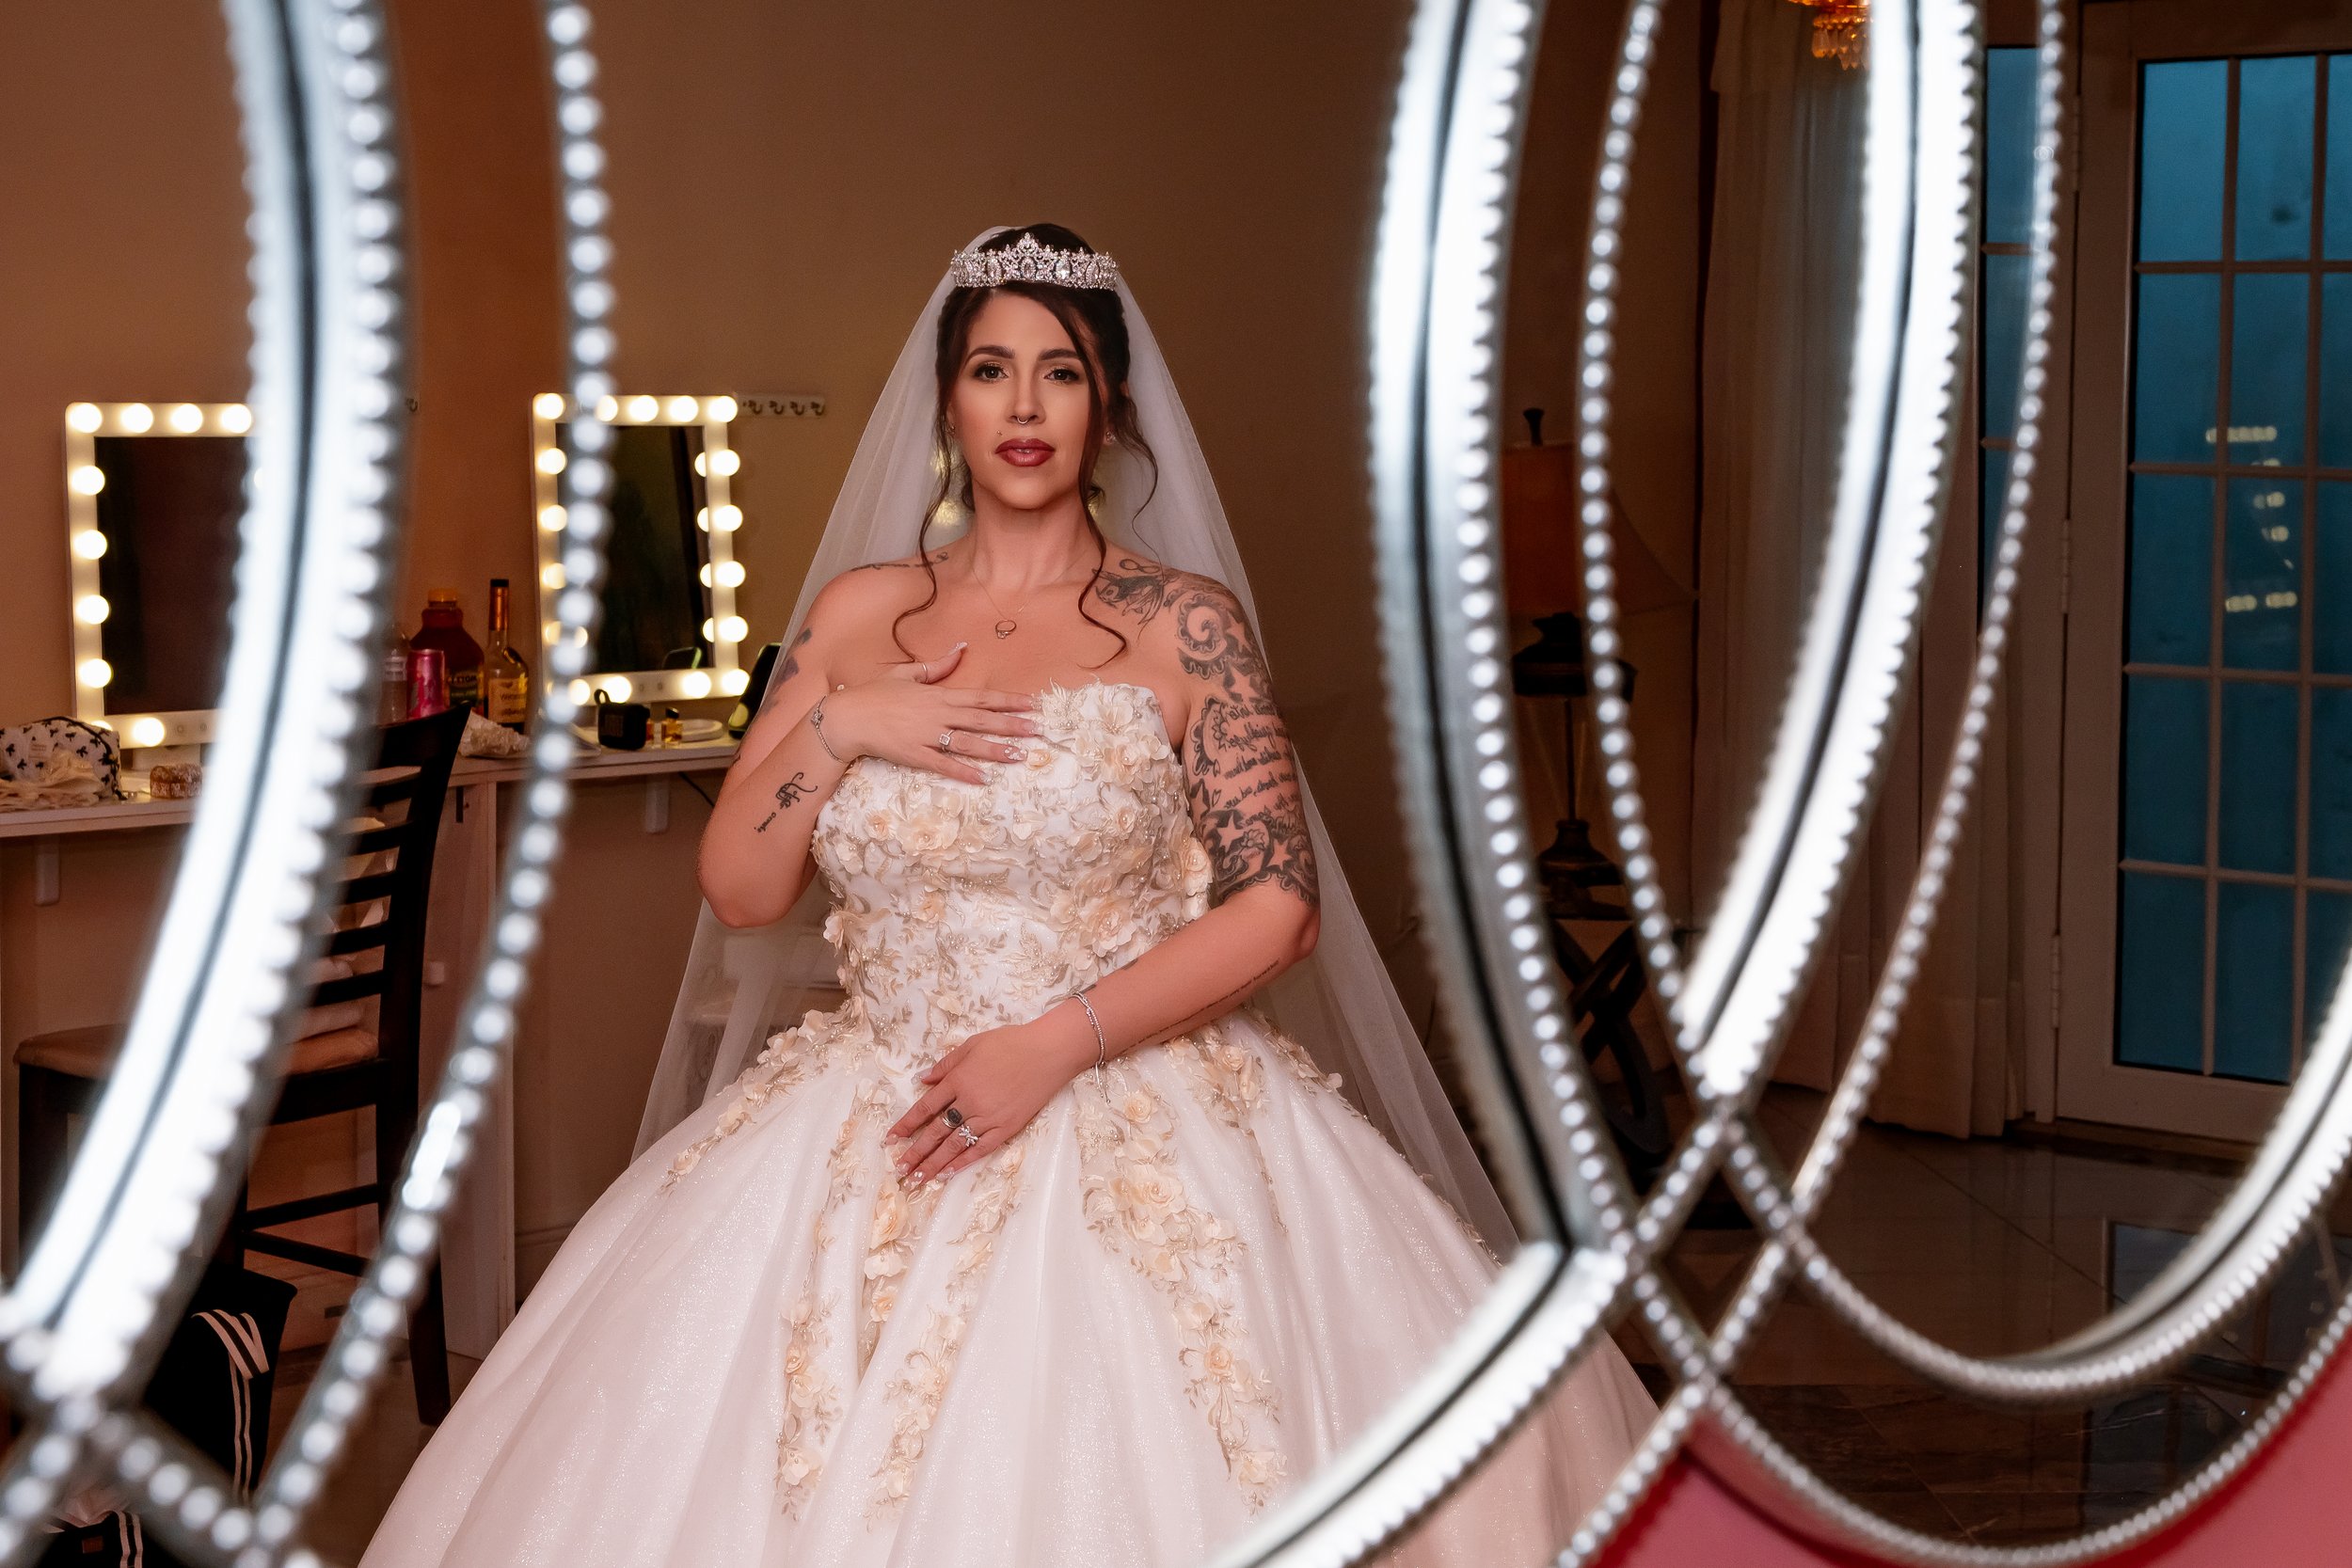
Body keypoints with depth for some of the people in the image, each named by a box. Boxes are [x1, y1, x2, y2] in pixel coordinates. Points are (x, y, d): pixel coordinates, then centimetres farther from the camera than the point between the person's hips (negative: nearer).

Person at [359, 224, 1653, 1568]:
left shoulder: (1185, 624, -1)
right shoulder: (858, 613, 9)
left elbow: (1281, 906, -8)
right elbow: (739, 893, 8)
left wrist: (1058, 1043, -17)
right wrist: (838, 728, -8)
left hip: (1142, 1140, -3)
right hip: (876, 1134, 3)